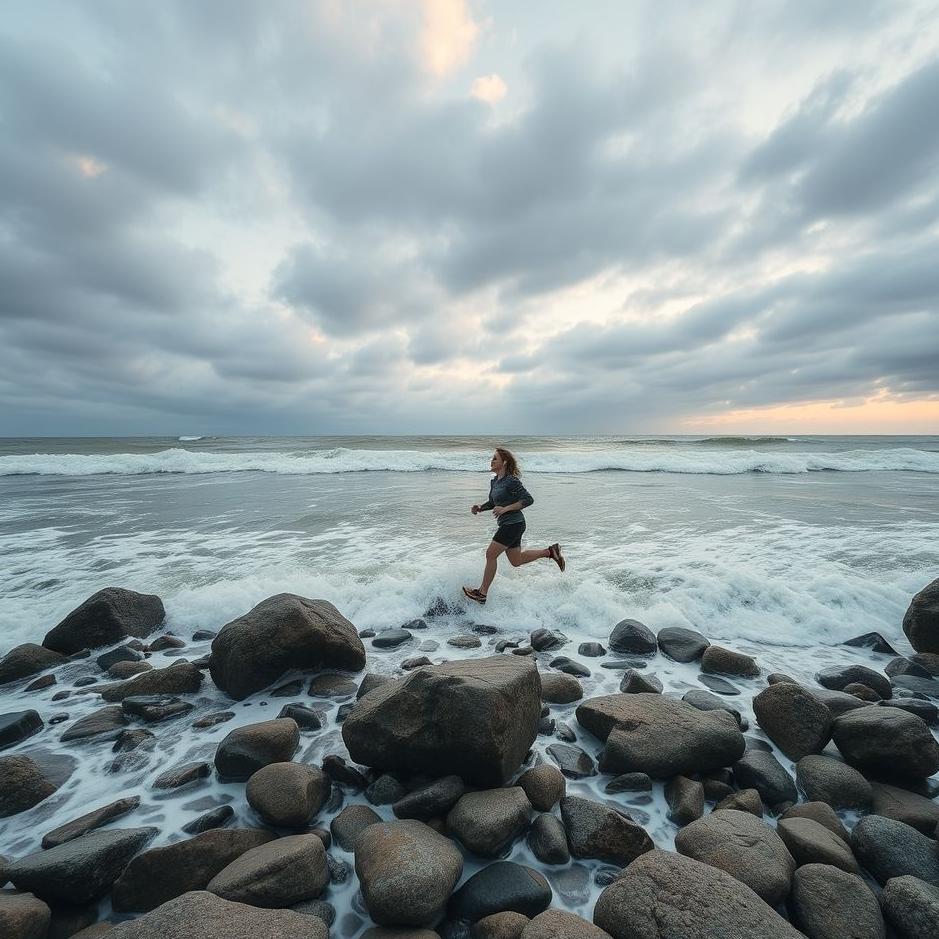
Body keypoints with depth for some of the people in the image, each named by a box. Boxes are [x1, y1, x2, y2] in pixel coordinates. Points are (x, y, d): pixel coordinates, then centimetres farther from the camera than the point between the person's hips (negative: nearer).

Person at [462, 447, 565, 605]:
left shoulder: (511, 481, -16)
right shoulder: (494, 481, 11)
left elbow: (528, 499, -19)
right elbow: (492, 502, 22)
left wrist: (506, 508, -24)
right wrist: (480, 508, 2)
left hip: (514, 524, -10)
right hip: (506, 525, 10)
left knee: (490, 554, -6)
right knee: (516, 561, 17)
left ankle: (482, 593, 5)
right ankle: (550, 551, 26)